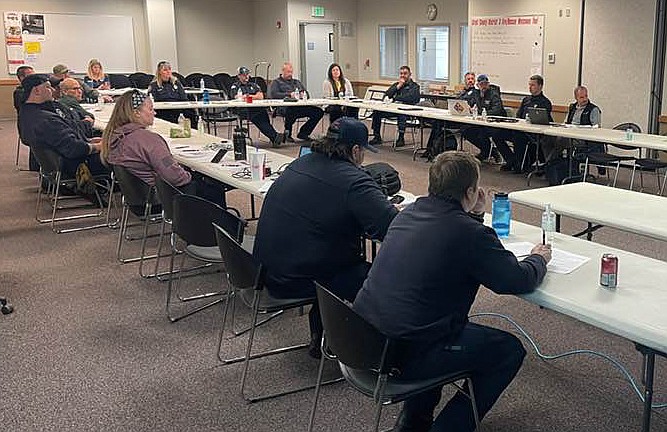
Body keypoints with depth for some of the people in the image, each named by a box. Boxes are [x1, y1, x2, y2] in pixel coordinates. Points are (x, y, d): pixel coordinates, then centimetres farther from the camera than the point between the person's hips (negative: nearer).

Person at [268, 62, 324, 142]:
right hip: (284, 107, -6)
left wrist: (303, 93, 1)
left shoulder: (297, 82, 33)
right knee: (291, 111, -44)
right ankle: (287, 134, -18)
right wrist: (289, 94, -14)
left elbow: (306, 93, 27)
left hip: (300, 106, 6)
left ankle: (303, 133, -5)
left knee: (319, 112, -15)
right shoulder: (276, 82, 14)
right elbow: (273, 94, -5)